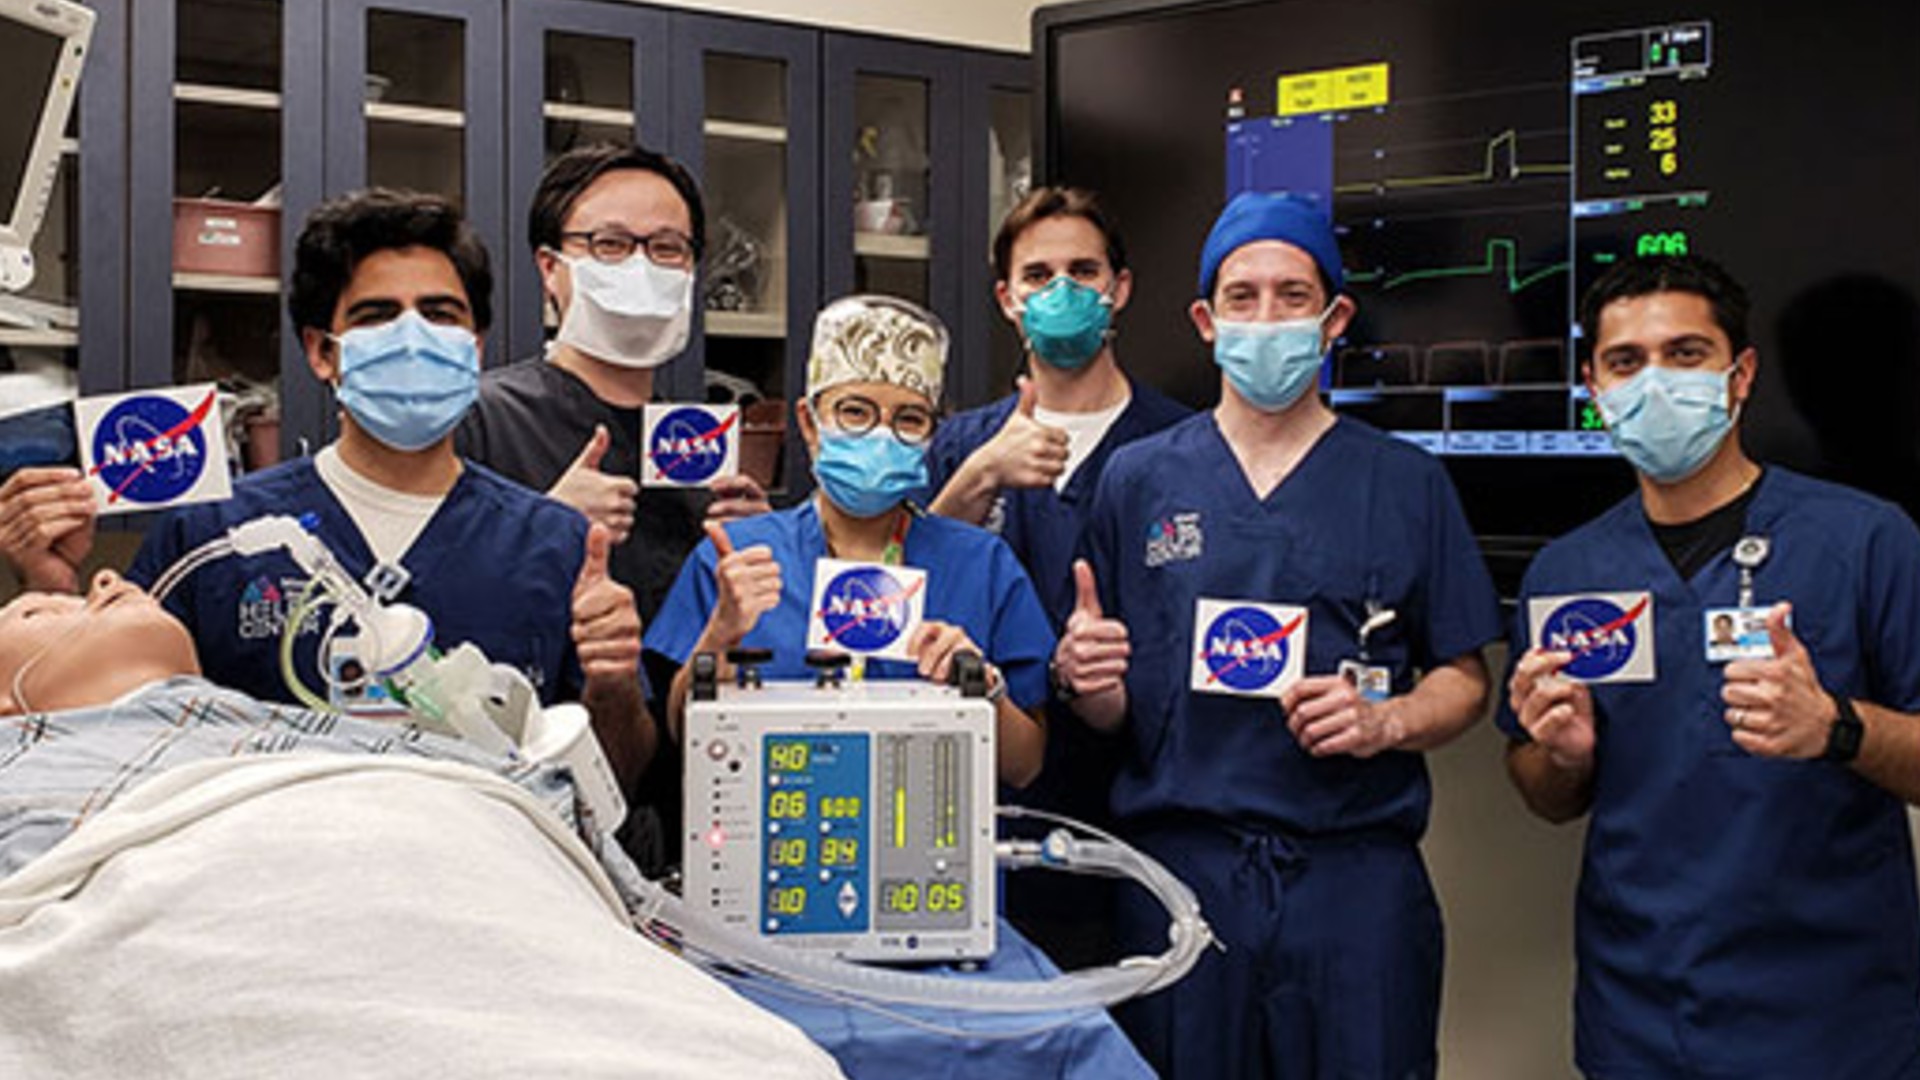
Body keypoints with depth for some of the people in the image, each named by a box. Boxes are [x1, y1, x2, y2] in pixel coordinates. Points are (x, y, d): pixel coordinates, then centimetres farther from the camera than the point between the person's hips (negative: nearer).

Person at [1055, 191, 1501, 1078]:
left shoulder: (1407, 483, 7)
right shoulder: (1139, 479, 8)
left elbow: (1463, 680, 7)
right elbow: (1109, 711, 8)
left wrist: (1386, 722, -12)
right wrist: (1084, 680, -13)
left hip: (1359, 878, 0)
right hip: (1178, 868, 0)